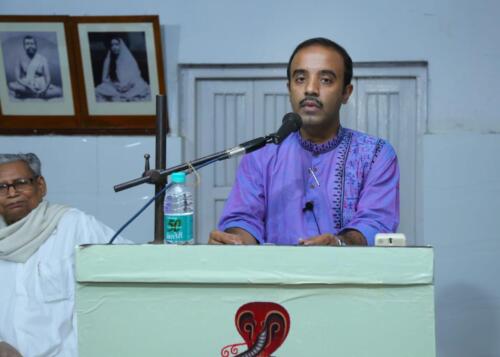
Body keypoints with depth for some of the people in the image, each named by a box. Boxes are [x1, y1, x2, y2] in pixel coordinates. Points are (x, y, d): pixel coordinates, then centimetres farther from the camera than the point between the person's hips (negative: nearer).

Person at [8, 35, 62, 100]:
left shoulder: (42, 59, 0)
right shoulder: (21, 61, 0)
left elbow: (48, 77, -7)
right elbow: (17, 78, -8)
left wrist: (45, 89, -27)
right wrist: (28, 86, -26)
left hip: (41, 86, 1)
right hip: (25, 86, -1)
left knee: (59, 91, -26)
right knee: (11, 85, -30)